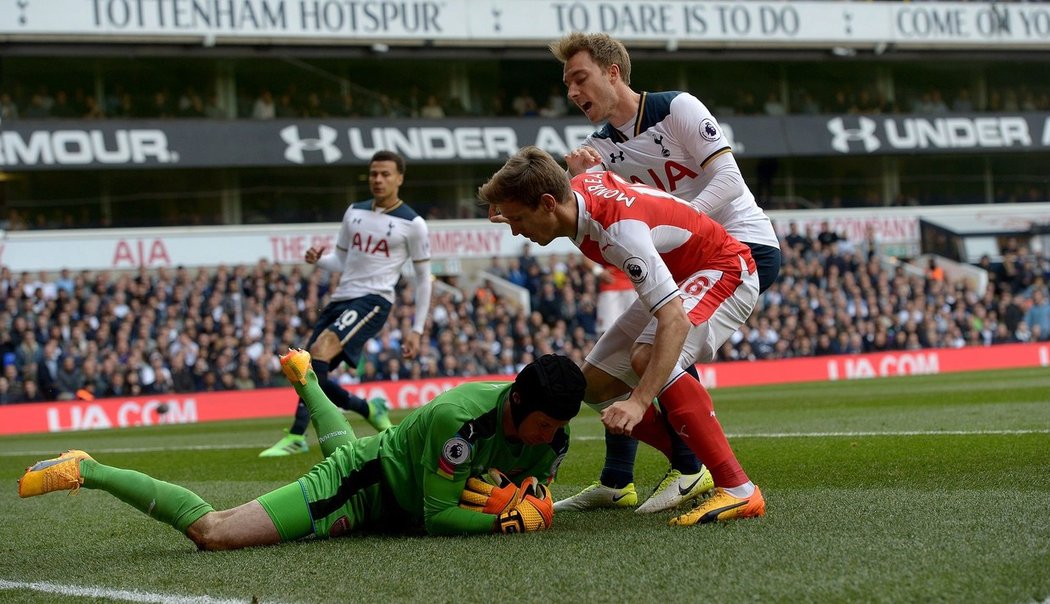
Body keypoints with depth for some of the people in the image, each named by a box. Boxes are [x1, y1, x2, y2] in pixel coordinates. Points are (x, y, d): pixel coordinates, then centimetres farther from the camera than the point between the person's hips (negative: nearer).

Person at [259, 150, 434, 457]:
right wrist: (319, 259, -1)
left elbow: (423, 277, 4)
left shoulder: (412, 224, 0)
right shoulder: (354, 212, 15)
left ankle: (296, 436, -31)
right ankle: (369, 409, 24)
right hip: (341, 298, 7)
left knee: (321, 349, -29)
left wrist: (416, 330, 0)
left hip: (373, 299, -7)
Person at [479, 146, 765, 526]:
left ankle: (737, 490, -34)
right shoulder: (577, 186, -11)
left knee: (648, 357, -35)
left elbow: (676, 322, -43)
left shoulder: (621, 230, -37)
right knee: (595, 383, 4)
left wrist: (640, 402, -50)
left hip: (725, 272, -10)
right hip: (676, 279, 10)